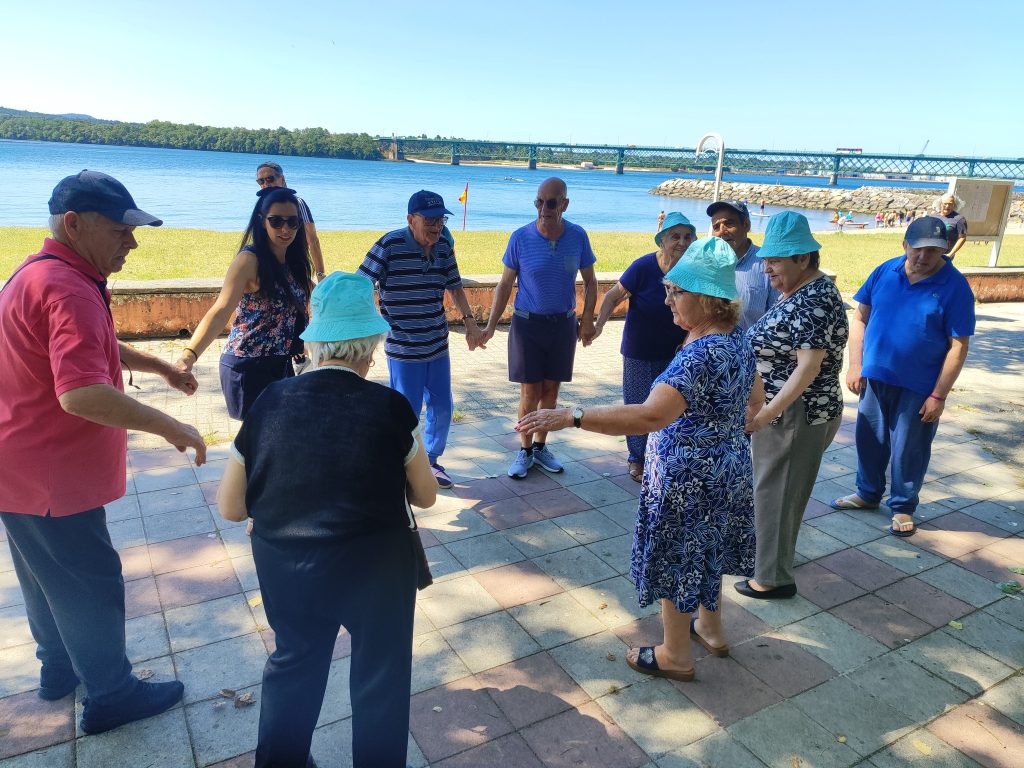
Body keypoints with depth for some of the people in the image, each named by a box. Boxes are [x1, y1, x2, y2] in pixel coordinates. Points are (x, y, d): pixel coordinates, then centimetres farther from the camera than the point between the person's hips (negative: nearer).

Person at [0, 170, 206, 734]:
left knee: (49, 577, 24)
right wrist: (170, 427, -29)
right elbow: (81, 394, -37)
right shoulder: (67, 289, -27)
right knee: (89, 584, 5)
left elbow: (93, 347, 24)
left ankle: (59, 668, 42)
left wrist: (160, 366, 17)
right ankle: (111, 695, 22)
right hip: (51, 477, -10)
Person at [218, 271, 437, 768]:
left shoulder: (271, 403, -10)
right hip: (377, 570, -3)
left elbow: (229, 507, -2)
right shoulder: (390, 408, -17)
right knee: (380, 675, 21)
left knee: (292, 665, 28)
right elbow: (425, 496, -4)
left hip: (287, 570, 3)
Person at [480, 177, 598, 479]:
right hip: (527, 323, -2)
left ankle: (540, 446, 27)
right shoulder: (521, 238, -10)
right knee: (530, 392, 1)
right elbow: (505, 284, -3)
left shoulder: (578, 236, -6)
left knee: (551, 389, 11)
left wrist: (587, 319, -4)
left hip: (563, 324, 2)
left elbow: (590, 281, 6)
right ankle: (525, 451, 18)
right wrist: (490, 326, -8)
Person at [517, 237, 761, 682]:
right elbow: (754, 403, 14)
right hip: (724, 471, 9)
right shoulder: (736, 340, 0)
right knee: (705, 551, 27)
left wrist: (569, 417, -45)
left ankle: (675, 656, 31)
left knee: (676, 562, 11)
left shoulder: (702, 353, -31)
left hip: (687, 481, -9)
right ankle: (710, 628, 48)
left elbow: (650, 416, -43)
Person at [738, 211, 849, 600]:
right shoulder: (801, 291, 8)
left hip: (795, 414, -10)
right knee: (775, 487, 22)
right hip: (785, 411, 10)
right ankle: (775, 552, 40)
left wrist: (766, 414, -31)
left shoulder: (813, 301, -22)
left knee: (776, 492, 3)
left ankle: (774, 578, 17)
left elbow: (808, 367, -27)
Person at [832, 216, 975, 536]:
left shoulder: (955, 287, -12)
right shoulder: (885, 271, -2)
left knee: (908, 450, 9)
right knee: (869, 439, 16)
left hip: (918, 387, -3)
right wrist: (855, 365, -2)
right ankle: (868, 493, 38)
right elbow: (860, 318, 4)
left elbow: (958, 346, -11)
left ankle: (903, 507, 29)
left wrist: (938, 395, -13)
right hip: (874, 378, 4)